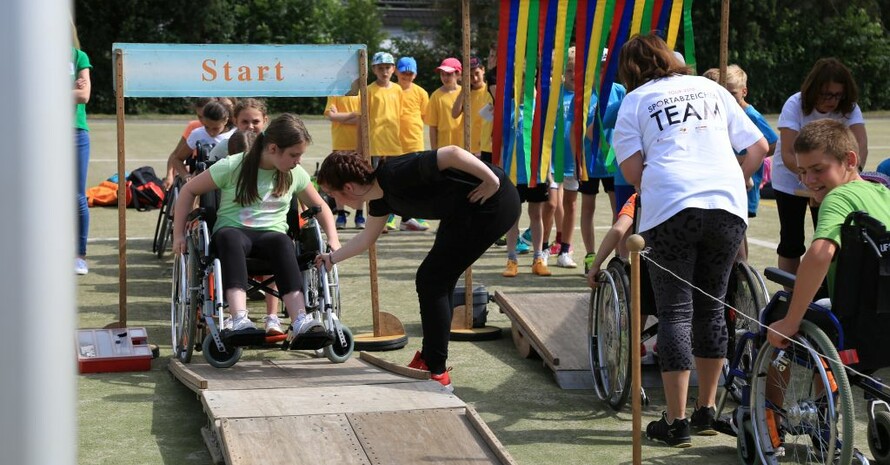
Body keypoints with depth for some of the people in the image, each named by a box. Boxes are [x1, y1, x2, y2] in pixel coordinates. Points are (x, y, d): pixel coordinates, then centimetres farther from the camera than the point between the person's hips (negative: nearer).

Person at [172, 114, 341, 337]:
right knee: (229, 237, -41)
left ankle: (300, 321, -51)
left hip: (271, 234, 2)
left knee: (283, 242, -36)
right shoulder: (232, 166, -3)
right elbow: (189, 191, 4)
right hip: (232, 230, -2)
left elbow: (320, 207, 22)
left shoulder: (296, 174, 9)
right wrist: (178, 235, 0)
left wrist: (333, 240, 6)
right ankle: (239, 319, -56)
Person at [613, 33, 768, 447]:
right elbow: (759, 146, 19)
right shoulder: (710, 88, 22)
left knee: (675, 312, 2)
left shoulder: (635, 100, 12)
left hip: (671, 208, -3)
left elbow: (632, 170, 0)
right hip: (729, 206, 3)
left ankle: (676, 423, 1)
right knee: (710, 308, 16)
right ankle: (706, 412, 24)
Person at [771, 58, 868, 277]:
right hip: (791, 179, -2)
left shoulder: (849, 108, -15)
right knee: (791, 241, -3)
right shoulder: (795, 105, -24)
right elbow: (787, 156, -32)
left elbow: (860, 145, -29)